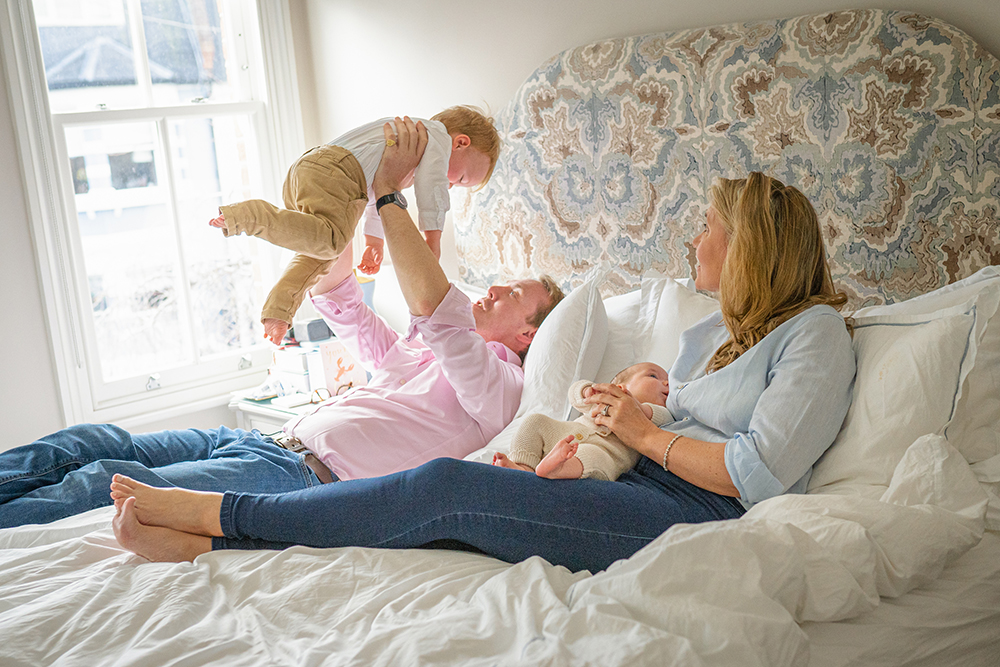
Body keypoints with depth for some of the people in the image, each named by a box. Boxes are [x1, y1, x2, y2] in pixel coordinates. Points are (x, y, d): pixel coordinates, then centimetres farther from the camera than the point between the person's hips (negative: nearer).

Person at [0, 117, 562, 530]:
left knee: (106, 481, -21)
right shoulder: (414, 352, 28)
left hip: (314, 476, -9)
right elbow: (340, 303, 30)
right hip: (275, 441, 9)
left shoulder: (500, 382, -1)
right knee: (91, 441, -3)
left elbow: (433, 309, -18)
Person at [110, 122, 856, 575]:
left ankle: (217, 510, -11)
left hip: (699, 512, -8)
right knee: (446, 498, -14)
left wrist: (646, 433, -7)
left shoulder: (815, 331, -3)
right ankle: (207, 542, -15)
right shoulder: (715, 331, 24)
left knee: (447, 487, -20)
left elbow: (760, 474, -15)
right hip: (637, 488, 8)